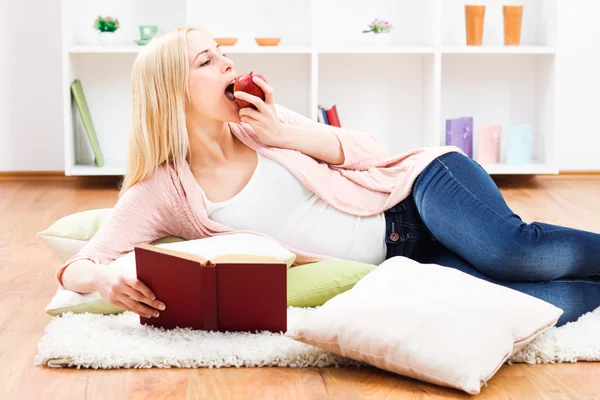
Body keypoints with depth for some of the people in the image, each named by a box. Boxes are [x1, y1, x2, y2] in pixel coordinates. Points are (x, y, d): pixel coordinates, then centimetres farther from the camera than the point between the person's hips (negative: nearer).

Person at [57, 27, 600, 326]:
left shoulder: (259, 121, 3)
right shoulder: (160, 195, -4)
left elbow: (372, 153, 7)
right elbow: (76, 266, -6)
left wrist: (288, 134, -10)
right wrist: (108, 281, -30)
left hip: (411, 195, 2)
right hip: (387, 271, -1)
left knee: (516, 251, -31)